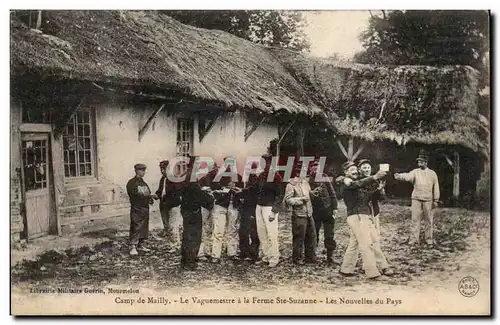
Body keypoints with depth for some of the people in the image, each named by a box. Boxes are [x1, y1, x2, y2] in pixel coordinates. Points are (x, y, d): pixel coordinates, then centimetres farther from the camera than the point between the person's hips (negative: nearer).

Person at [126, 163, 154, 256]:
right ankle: (133, 247, -9)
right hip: (136, 209, -7)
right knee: (135, 228, -10)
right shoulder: (131, 183, -4)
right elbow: (133, 195, -15)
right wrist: (145, 197, -21)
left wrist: (150, 198, -5)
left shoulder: (144, 183, 19)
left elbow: (148, 194, 18)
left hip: (145, 208, 7)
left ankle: (141, 245, 20)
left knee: (144, 227, 10)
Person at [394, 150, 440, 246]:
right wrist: (399, 176, -40)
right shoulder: (415, 172, 2)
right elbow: (408, 176, -19)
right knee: (415, 219, 0)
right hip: (416, 199, 0)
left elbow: (436, 187, 7)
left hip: (428, 200, 0)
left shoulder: (432, 173, 4)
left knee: (429, 220, 6)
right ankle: (414, 239, 6)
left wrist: (436, 200, 3)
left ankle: (429, 238, 19)